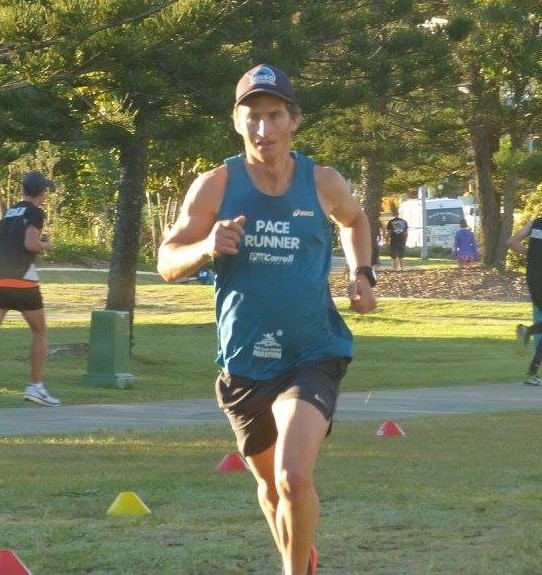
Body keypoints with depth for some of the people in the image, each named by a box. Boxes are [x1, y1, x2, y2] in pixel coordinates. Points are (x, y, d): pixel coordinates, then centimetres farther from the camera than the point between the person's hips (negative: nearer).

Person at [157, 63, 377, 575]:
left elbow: (354, 220, 20)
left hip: (313, 356, -2)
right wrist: (207, 248, -26)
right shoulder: (215, 186, -8)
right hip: (244, 361, 2)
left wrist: (361, 274, 4)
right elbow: (167, 262, -6)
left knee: (295, 479, -23)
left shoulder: (323, 184, -4)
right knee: (271, 484, 19)